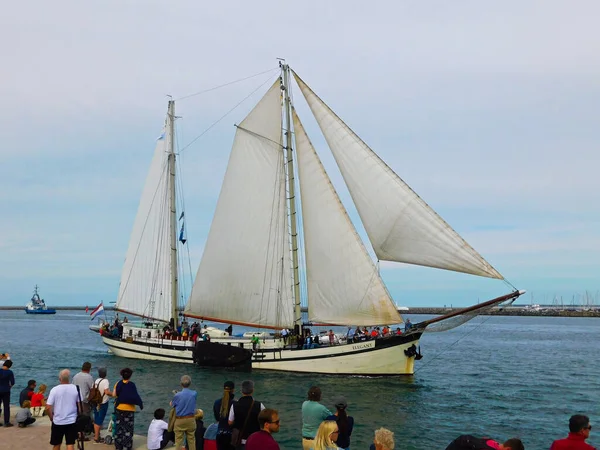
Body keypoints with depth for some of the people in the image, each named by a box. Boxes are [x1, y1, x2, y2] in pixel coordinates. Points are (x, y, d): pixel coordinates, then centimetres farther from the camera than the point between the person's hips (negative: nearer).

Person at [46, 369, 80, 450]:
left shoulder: (54, 389, -9)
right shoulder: (75, 388, -4)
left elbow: (48, 407, -11)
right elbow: (80, 405, 1)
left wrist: (51, 417, 5)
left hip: (57, 422, 0)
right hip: (71, 421, 0)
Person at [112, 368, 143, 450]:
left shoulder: (118, 384, -3)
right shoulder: (131, 385, -14)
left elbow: (114, 395, -2)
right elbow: (136, 396, -16)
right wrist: (141, 403, -5)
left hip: (119, 408, 4)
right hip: (129, 408, -4)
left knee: (119, 427, 13)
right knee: (128, 428, 6)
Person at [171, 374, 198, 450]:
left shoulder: (177, 395, -15)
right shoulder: (194, 394, -7)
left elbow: (171, 404, 2)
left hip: (180, 420, -3)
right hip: (191, 420, 3)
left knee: (178, 441, 4)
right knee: (191, 440, 10)